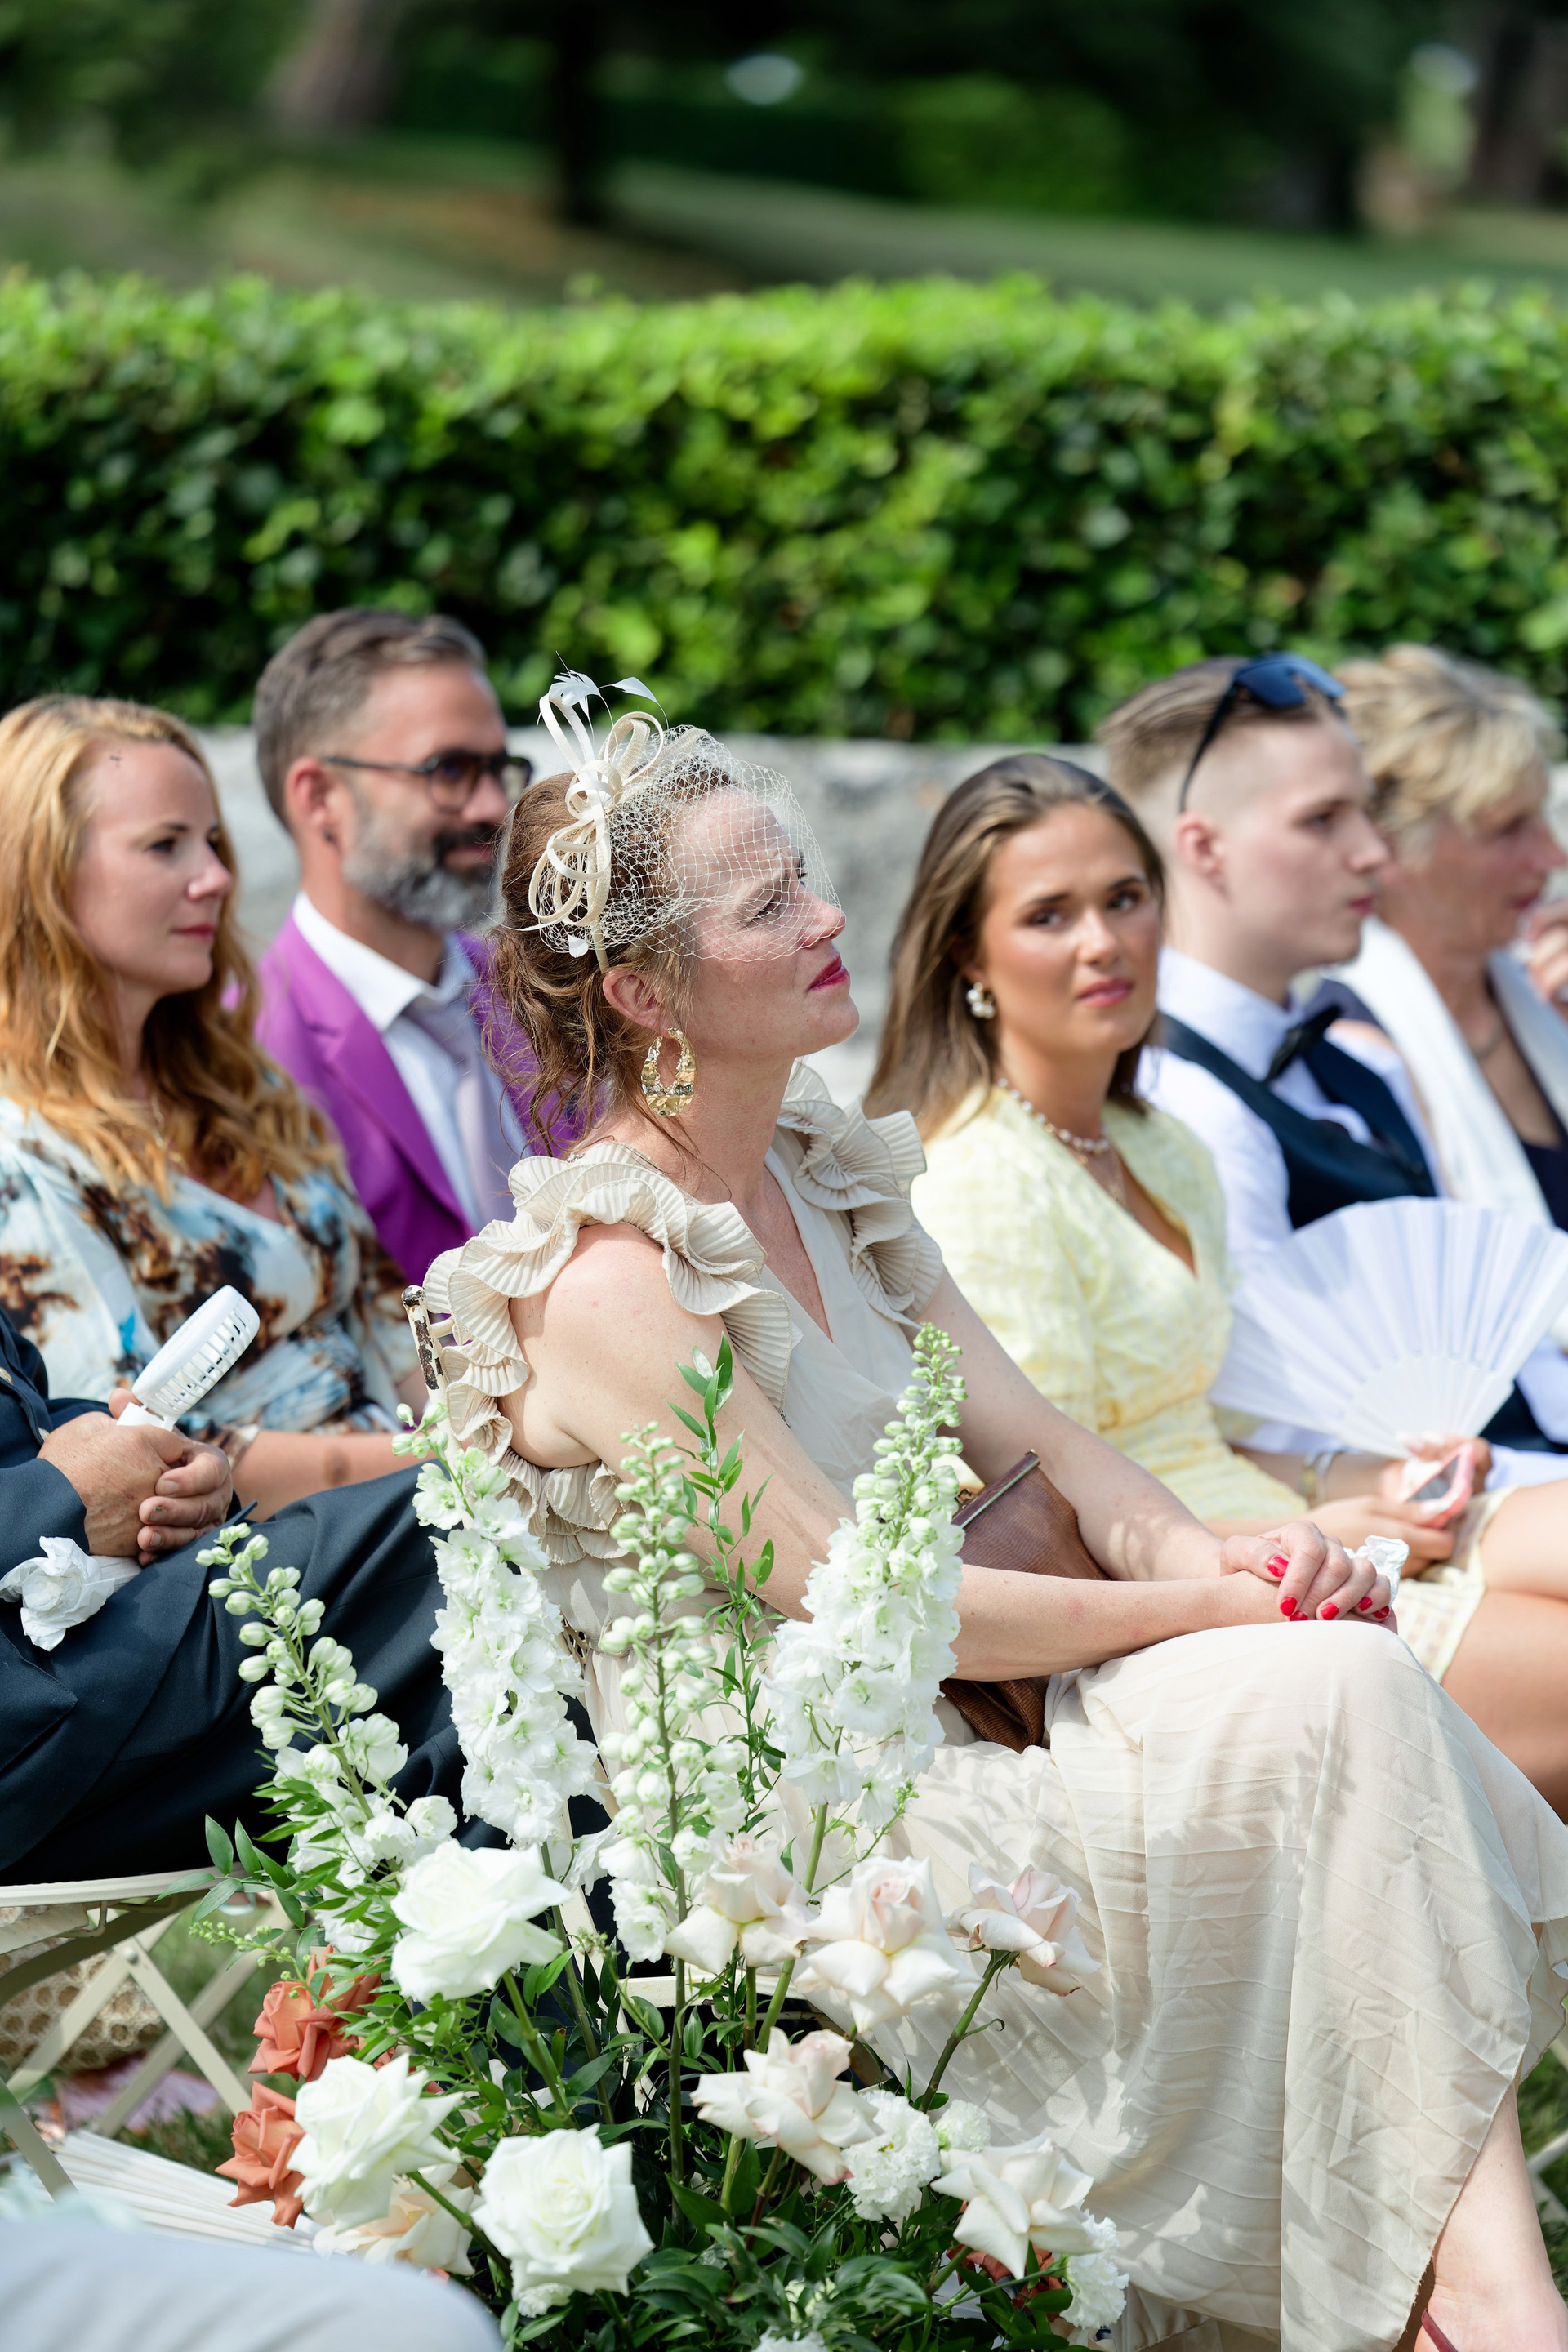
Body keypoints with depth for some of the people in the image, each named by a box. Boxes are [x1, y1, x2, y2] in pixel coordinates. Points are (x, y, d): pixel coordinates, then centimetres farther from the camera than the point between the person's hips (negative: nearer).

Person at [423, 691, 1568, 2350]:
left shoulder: (832, 1173, 12)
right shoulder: (607, 1276, -16)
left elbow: (1030, 1439, 9)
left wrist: (1206, 1556, -12)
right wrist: (1206, 1611, -14)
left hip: (932, 1742, 8)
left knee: (1345, 1677, -19)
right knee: (1332, 1704, -21)